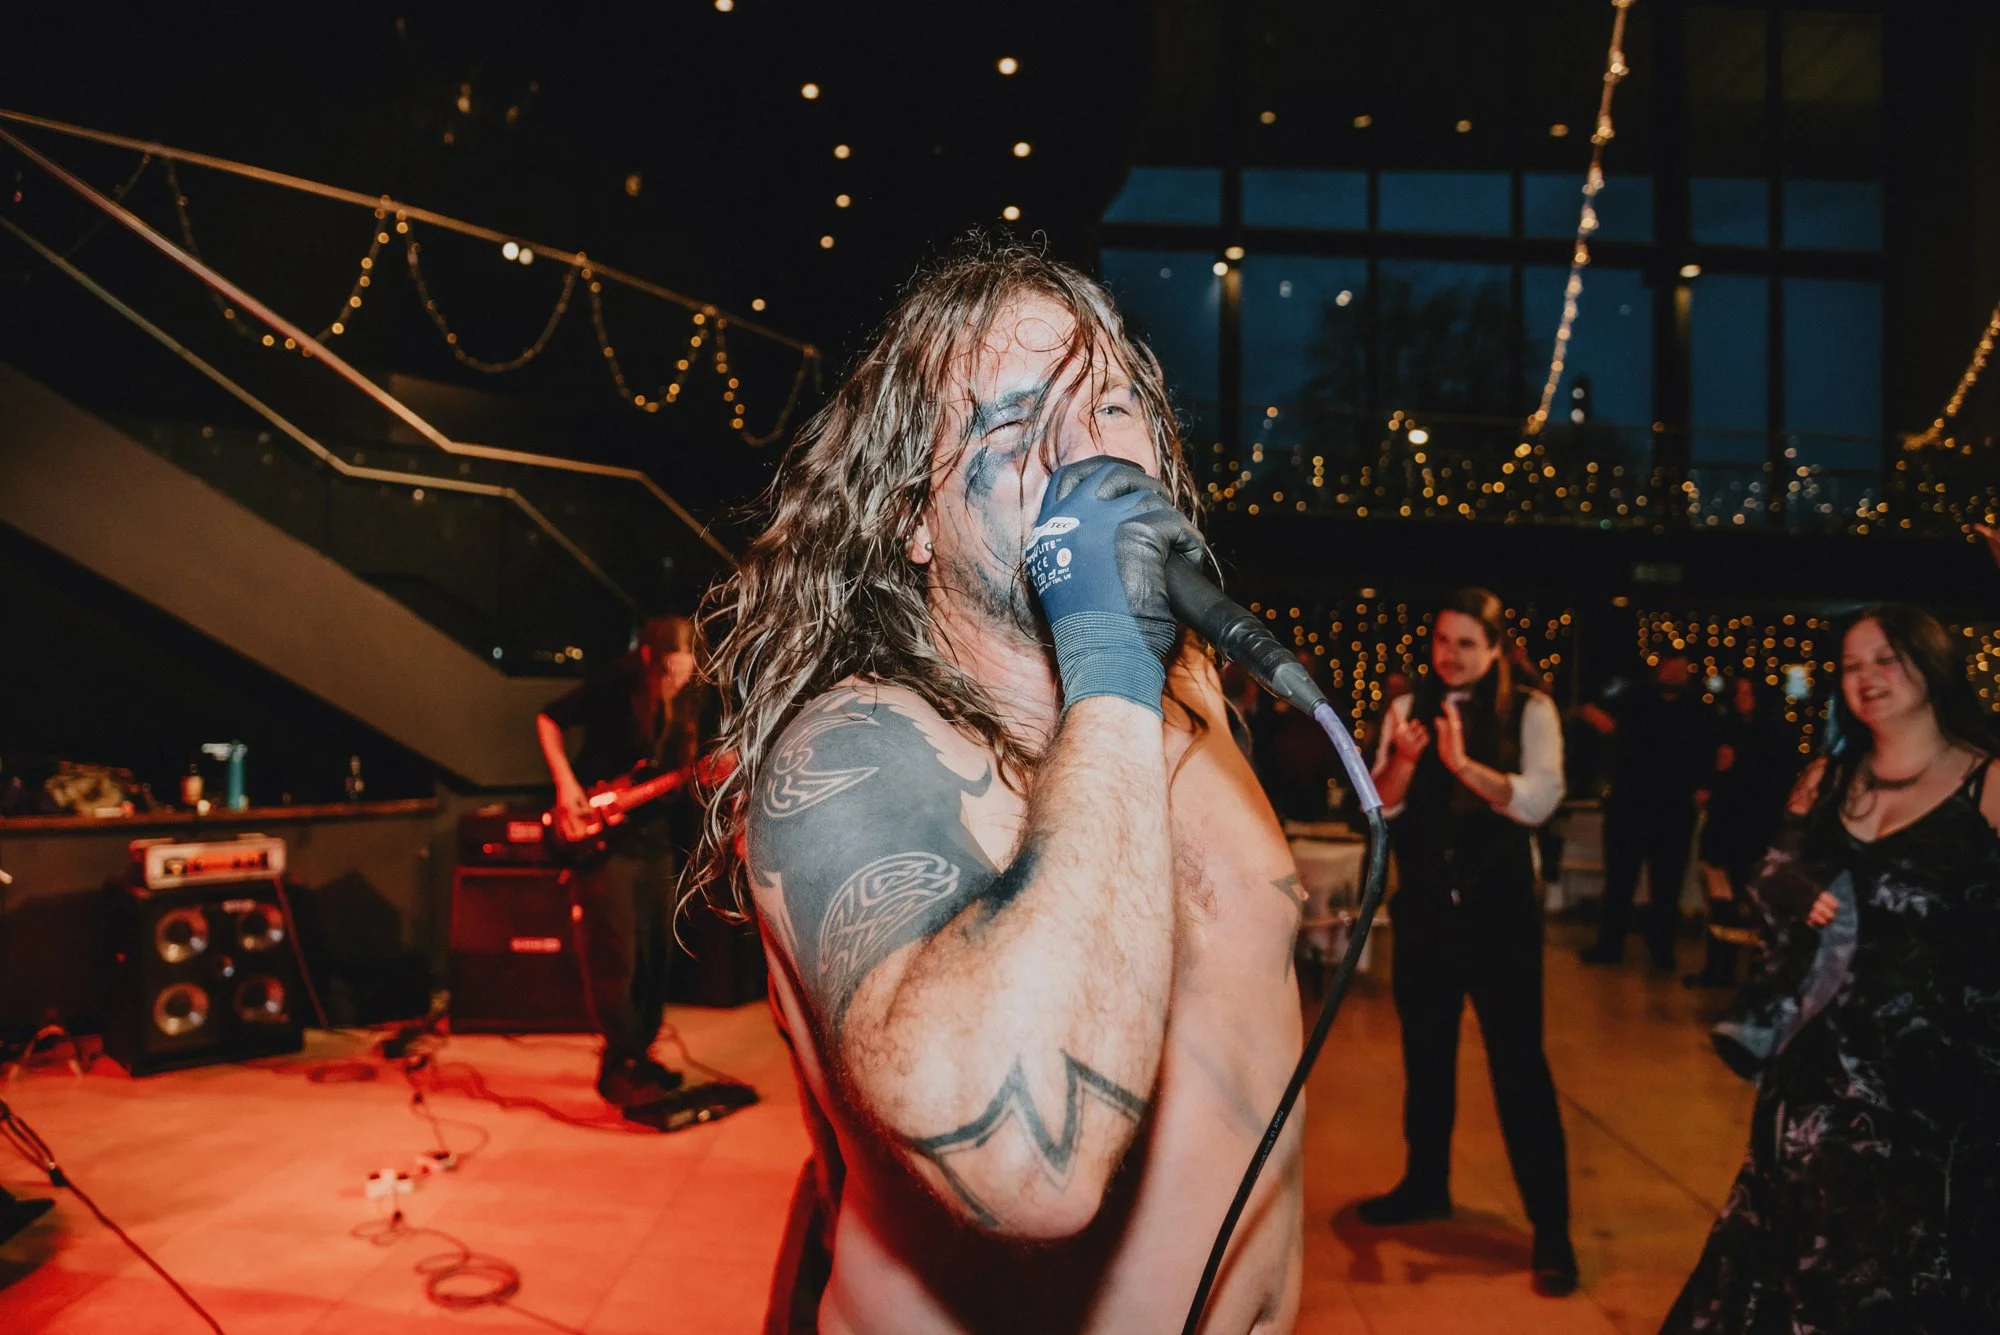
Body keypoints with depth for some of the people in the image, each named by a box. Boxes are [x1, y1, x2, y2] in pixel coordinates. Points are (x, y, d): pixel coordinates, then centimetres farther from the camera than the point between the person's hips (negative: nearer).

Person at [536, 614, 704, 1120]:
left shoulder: (687, 702, 0)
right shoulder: (614, 686, -14)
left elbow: (685, 778, 8)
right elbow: (547, 719, -1)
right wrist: (566, 785, -11)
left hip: (655, 841, 5)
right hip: (601, 840, -5)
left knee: (653, 958, 11)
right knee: (614, 958, -6)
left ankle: (638, 1053, 26)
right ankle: (620, 1068, 4)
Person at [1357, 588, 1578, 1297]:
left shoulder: (1530, 710, -6)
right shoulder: (1409, 710, 4)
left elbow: (1540, 800, -19)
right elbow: (1377, 807, -2)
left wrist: (1463, 764, -33)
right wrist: (1402, 761, -23)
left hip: (1500, 912, -4)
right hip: (1424, 911, 4)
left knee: (1519, 1066, -1)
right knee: (1424, 1057, 17)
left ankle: (1551, 1228, 10)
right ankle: (1425, 1185, 36)